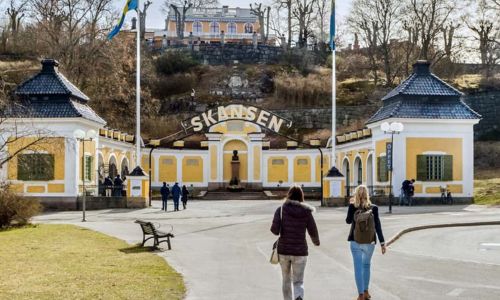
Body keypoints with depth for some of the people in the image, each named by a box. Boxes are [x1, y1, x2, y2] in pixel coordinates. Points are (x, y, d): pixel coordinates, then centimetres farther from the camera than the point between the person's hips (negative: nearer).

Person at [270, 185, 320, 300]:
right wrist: (316, 241, 21)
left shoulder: (281, 209, -6)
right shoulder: (306, 212, -4)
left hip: (283, 251, 1)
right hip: (300, 251, -1)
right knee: (298, 282, 4)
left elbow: (275, 230, -15)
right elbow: (313, 232, 0)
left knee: (286, 280, 19)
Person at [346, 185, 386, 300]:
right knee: (366, 265, 20)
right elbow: (378, 226, -4)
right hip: (369, 242, 1)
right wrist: (382, 242, 0)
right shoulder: (373, 208, -6)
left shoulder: (353, 206, -7)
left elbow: (348, 221, 5)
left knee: (358, 267, 2)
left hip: (355, 242, -1)